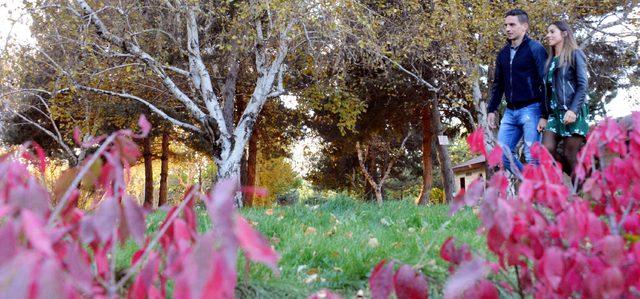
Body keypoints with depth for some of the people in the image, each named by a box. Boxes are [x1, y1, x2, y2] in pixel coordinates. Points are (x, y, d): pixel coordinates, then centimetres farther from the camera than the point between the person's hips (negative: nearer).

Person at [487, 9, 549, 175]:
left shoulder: (535, 48, -4)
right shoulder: (503, 53, 14)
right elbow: (498, 84, 21)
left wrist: (544, 115, -15)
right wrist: (492, 109, 11)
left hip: (531, 109, -6)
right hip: (510, 112, 7)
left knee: (532, 156, -7)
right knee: (502, 153, 2)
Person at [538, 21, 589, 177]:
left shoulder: (575, 54, 3)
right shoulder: (550, 60, 21)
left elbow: (583, 85, -6)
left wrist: (573, 110, -19)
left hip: (573, 112, -6)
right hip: (554, 113, 6)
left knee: (569, 156, -9)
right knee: (546, 150, -10)